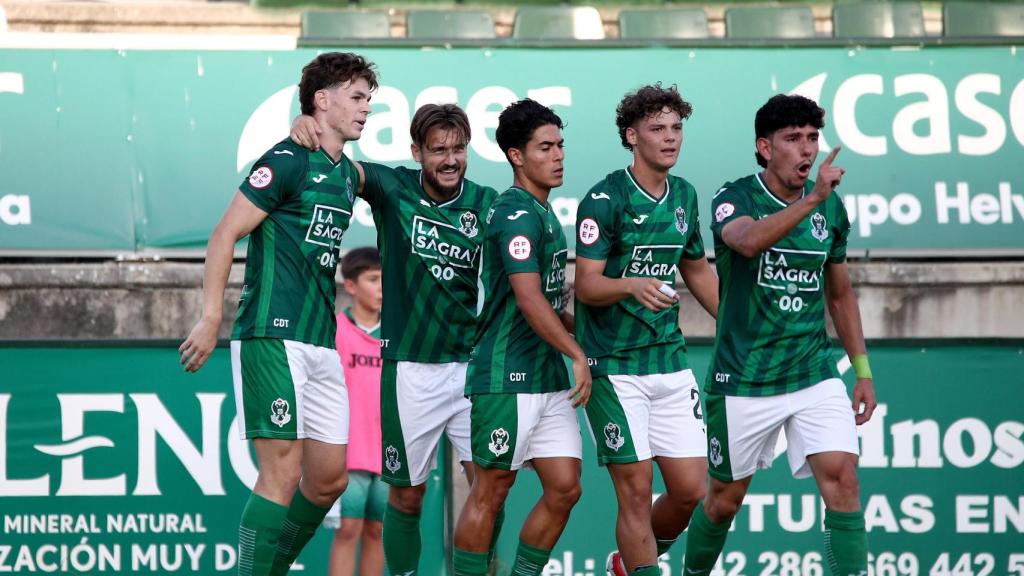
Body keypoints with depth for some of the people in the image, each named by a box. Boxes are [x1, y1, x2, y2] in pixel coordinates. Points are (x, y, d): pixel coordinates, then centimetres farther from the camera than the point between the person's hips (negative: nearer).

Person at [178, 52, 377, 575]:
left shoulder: (346, 174, 17)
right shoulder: (289, 161, -8)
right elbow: (224, 235, -11)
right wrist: (210, 320, -16)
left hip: (321, 344, 8)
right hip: (273, 336, -8)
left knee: (330, 477, 9)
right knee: (282, 473, -12)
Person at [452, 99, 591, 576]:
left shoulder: (543, 213, 16)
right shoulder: (518, 213, -14)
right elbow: (528, 299, -22)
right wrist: (578, 355, -18)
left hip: (548, 378, 9)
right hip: (507, 378, -9)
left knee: (564, 489, 5)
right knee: (490, 492, -2)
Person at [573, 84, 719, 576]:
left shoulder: (684, 195, 10)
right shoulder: (605, 199, -10)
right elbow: (586, 284, -15)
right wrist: (633, 285, -33)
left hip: (671, 362, 6)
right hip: (615, 366, -6)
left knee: (691, 490, 4)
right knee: (637, 489, -7)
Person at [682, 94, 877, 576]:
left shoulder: (831, 208, 4)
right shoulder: (735, 199, -10)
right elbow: (748, 240, -36)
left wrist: (863, 370, 14)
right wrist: (811, 200, -46)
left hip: (814, 374, 3)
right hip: (742, 382, -3)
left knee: (841, 478, -16)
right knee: (726, 496, 11)